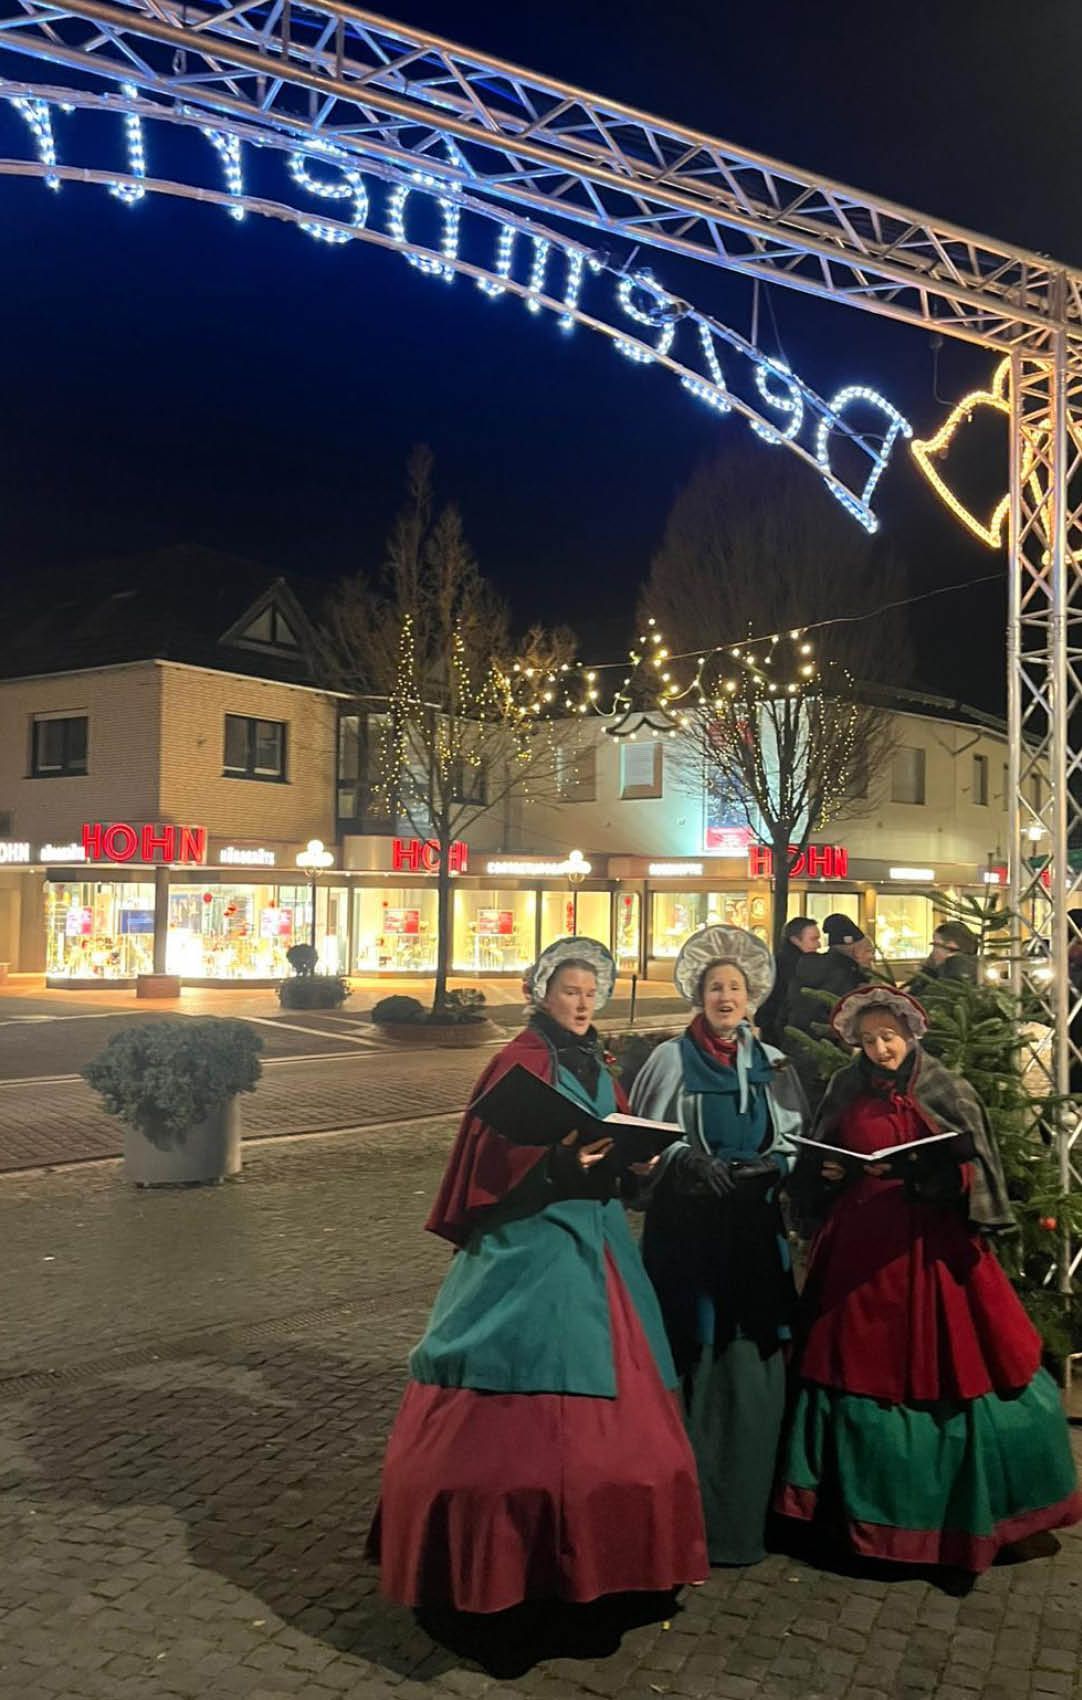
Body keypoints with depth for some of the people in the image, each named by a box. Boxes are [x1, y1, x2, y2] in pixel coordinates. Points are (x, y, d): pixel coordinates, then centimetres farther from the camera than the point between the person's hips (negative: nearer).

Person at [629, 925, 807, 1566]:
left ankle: (748, 1509, 19)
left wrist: (770, 1164, -6)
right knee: (693, 1363, -4)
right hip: (688, 1227, -3)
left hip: (756, 1230, 3)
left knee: (754, 1365, 4)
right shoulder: (672, 1058, 0)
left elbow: (795, 1140, 13)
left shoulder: (771, 1063, 11)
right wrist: (687, 1160, -16)